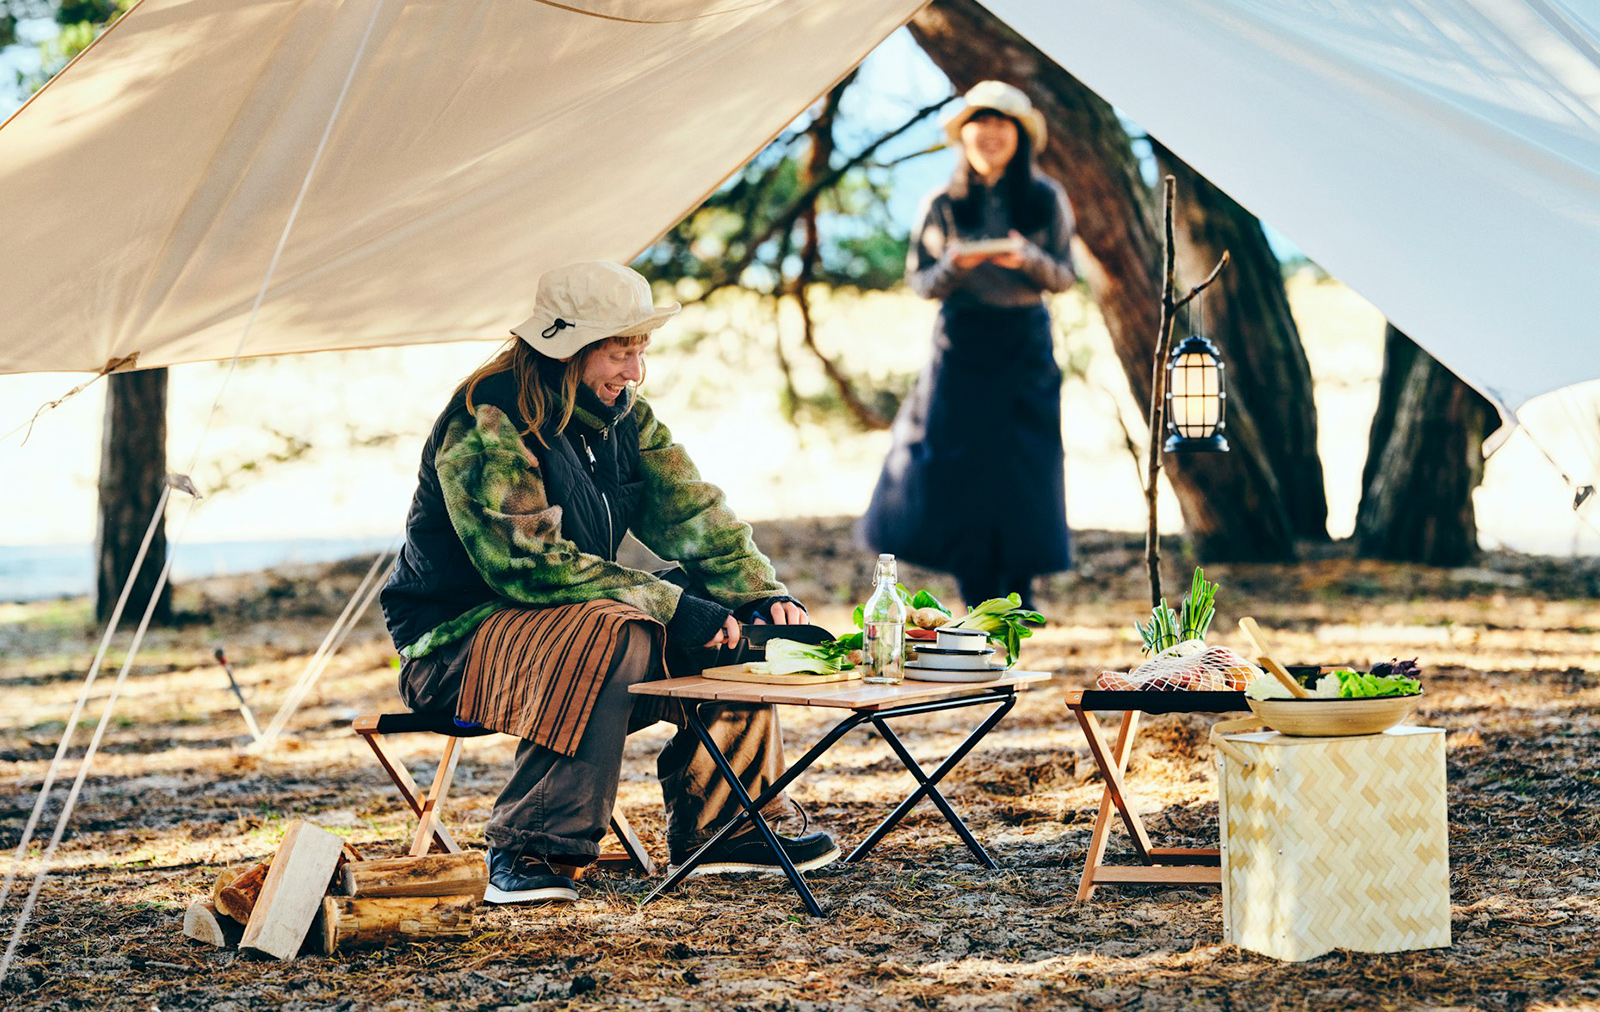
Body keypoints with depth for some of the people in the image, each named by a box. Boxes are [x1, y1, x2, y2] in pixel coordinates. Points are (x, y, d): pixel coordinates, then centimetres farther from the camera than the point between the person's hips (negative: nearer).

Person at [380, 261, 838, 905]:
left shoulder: (624, 417, 6)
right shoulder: (488, 422, -21)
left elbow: (690, 512, 3)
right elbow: (529, 564, -29)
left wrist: (762, 593, -15)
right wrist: (668, 606, -30)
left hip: (568, 619, 8)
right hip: (456, 635, -8)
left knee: (734, 625, -4)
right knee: (615, 636, -35)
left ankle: (714, 828, 4)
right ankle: (528, 851, -31)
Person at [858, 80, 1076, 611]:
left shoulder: (1046, 199, 1)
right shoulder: (943, 204, 0)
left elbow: (1064, 276, 2)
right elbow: (920, 282, 3)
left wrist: (1029, 258, -18)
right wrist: (955, 265, -18)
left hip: (1026, 342, 0)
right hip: (962, 343, 0)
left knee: (1025, 463, -2)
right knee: (956, 461, -5)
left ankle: (1019, 589, 10)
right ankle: (980, 592, 7)